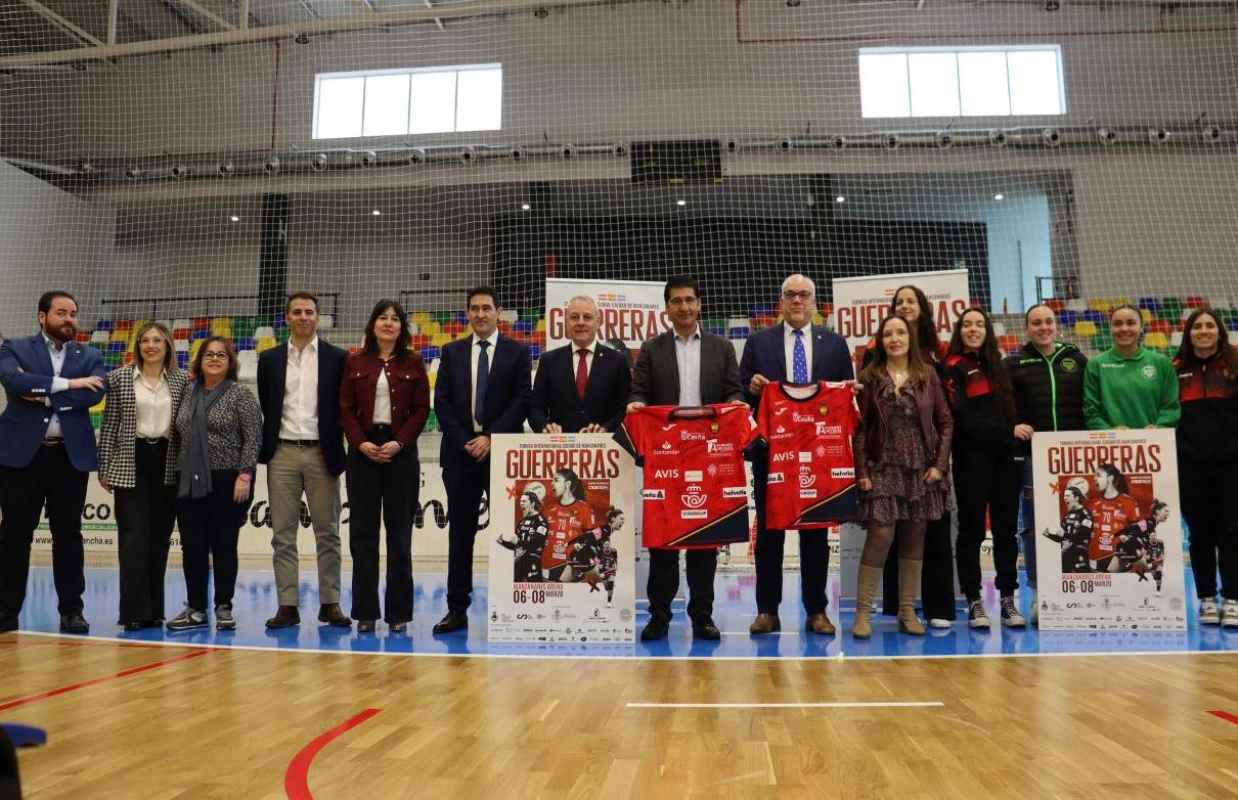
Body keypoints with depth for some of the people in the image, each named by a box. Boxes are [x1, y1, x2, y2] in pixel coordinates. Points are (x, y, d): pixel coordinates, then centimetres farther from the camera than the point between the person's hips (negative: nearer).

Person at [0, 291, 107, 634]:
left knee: (68, 534, 5)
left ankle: (71, 610, 12)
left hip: (70, 455, 1)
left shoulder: (90, 357, 11)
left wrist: (43, 394, -12)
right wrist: (67, 383, -16)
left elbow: (95, 394, -8)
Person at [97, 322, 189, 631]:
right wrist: (103, 468, 0)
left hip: (168, 467, 2)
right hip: (131, 465, -2)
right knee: (134, 537, -6)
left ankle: (154, 609, 15)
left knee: (160, 539, 6)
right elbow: (109, 425, 3)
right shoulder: (119, 378, 3)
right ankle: (135, 611, -1)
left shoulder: (182, 380, 6)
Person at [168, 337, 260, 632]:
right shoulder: (189, 395, 12)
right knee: (192, 547, 6)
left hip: (226, 482, -5)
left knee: (223, 546, 2)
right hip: (191, 482, 5)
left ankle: (224, 608, 13)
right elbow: (181, 436, 17)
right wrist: (182, 473, 10)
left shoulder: (240, 394, -5)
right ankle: (196, 609, 16)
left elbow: (253, 438, -11)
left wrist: (245, 475, -16)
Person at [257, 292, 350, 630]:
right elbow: (266, 408, 13)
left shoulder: (337, 358, 2)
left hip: (321, 453, -2)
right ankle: (287, 605, 8)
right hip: (283, 453, 2)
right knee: (283, 534, 3)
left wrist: (335, 448, -1)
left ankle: (330, 604, 10)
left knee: (327, 533, 3)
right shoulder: (270, 359, 9)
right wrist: (266, 446, 9)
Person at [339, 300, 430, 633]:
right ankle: (365, 611, 10)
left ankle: (399, 612, 9)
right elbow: (345, 409, 4)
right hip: (362, 451, 1)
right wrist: (361, 443, -11)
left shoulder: (413, 363, 5)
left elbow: (421, 409, 1)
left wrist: (399, 443, -11)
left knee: (399, 532, 2)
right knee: (362, 532, 2)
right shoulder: (356, 363, 8)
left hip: (401, 451, -1)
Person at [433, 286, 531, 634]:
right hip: (460, 451, 2)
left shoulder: (517, 352, 5)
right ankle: (457, 609, 10)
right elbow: (441, 402, 6)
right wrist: (465, 442, -6)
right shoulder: (452, 352, 12)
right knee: (460, 531, 5)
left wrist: (490, 438, -11)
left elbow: (522, 401, -2)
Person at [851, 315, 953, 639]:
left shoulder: (928, 374, 5)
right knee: (881, 535, -10)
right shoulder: (870, 377, 1)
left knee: (914, 540, 6)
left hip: (921, 469, 2)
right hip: (883, 468, -2)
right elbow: (860, 428, -1)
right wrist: (861, 472, -7)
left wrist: (939, 464, -2)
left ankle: (907, 611, 15)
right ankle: (863, 611, -1)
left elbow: (945, 421, 7)